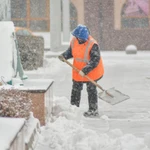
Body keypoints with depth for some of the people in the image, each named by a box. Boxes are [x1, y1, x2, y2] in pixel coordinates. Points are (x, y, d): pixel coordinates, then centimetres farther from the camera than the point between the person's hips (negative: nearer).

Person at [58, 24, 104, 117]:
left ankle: (93, 110, 16)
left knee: (91, 89, 4)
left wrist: (85, 70, -33)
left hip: (91, 71, -6)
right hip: (78, 70, 6)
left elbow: (95, 61, -27)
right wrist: (64, 56, -11)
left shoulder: (93, 45, -27)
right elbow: (70, 51, 10)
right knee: (76, 89, 14)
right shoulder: (74, 41, -8)